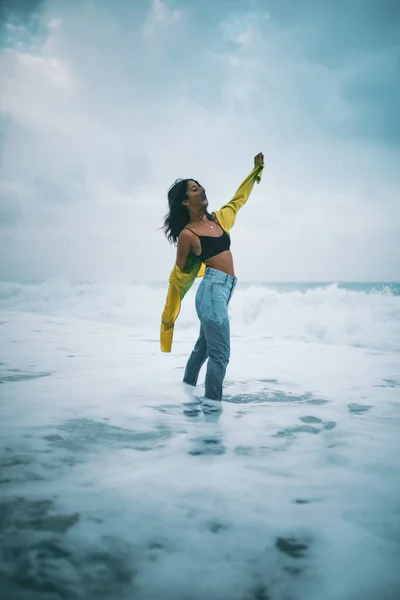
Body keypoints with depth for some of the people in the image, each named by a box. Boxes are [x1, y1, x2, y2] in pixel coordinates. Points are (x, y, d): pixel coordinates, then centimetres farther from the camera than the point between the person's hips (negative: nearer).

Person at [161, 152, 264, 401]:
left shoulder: (218, 219, 11)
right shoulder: (187, 234, -7)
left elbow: (239, 198, 29)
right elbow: (179, 275, 2)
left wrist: (256, 169, 31)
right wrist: (169, 315, 9)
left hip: (222, 291, 8)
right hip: (212, 290, -8)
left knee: (203, 347, 20)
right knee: (220, 354, -13)